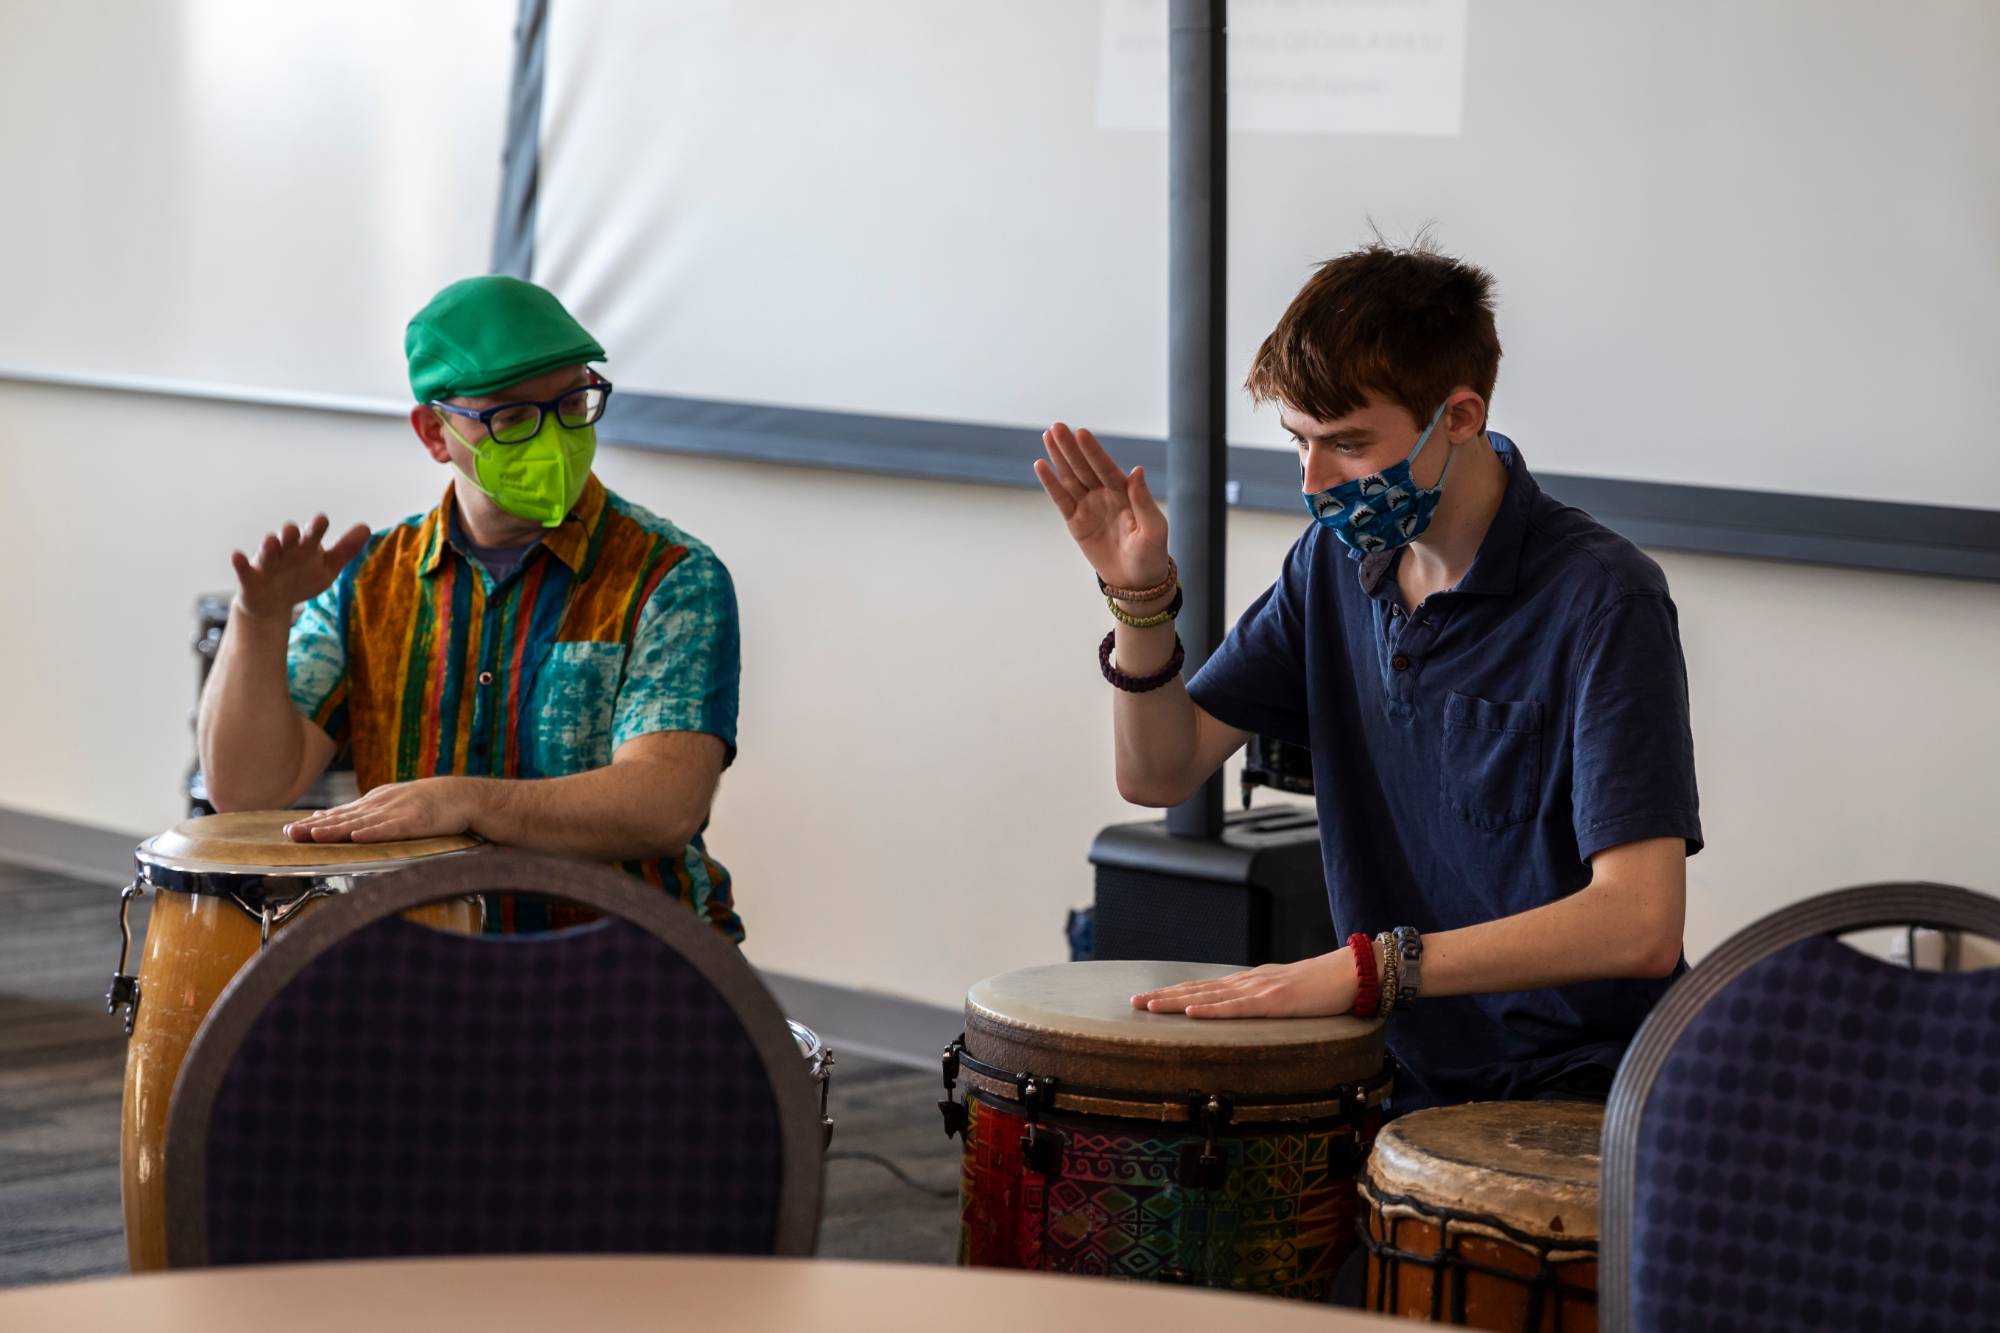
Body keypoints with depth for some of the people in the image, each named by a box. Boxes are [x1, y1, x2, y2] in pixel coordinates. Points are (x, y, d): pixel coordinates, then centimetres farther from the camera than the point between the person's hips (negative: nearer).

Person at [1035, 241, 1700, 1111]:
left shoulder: (1601, 599, -18)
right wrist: (1141, 598, -7)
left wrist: (1366, 969, -32)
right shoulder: (1338, 561, 6)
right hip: (1407, 1071, 6)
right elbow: (1161, 773, 11)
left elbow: (1639, 924, -27)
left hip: (1576, 1091, -6)